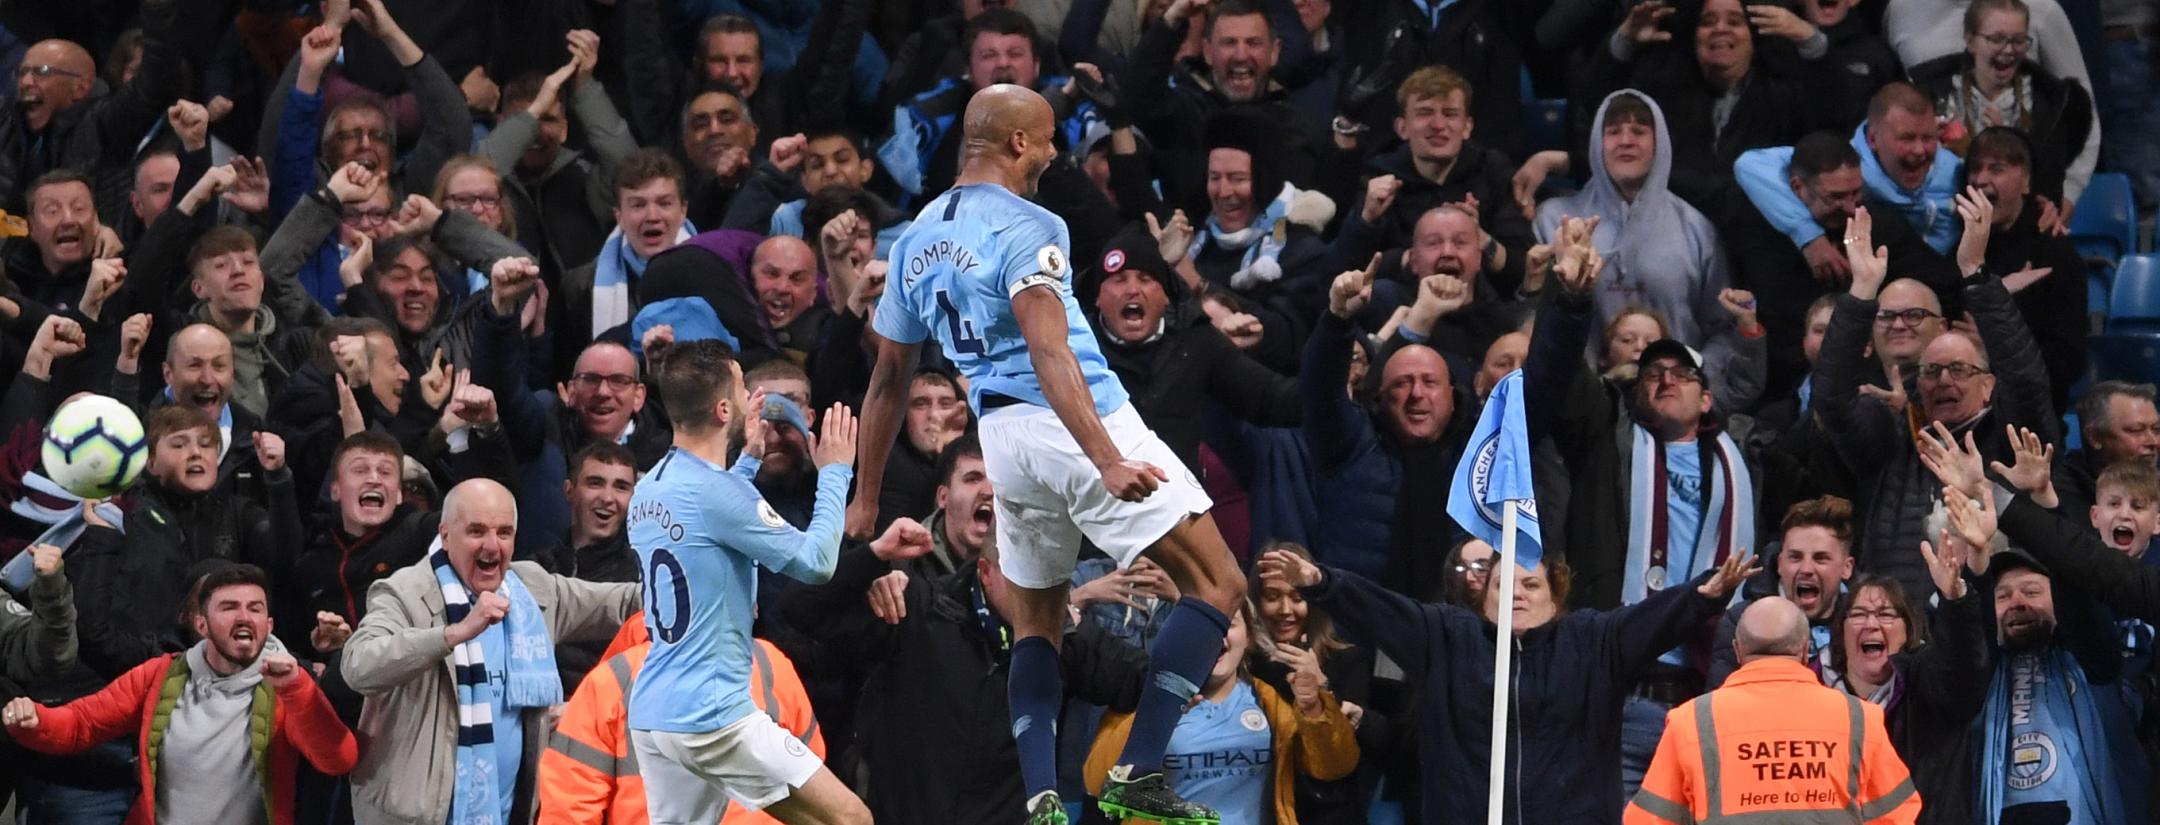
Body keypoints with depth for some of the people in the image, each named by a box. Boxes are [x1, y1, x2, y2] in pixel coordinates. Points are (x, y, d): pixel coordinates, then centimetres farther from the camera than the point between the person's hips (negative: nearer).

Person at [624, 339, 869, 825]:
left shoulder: (647, 492, 11)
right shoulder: (715, 492, -15)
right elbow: (815, 562, -10)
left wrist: (749, 460, 33)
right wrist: (835, 474, 1)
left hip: (650, 714, 9)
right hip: (713, 717, -9)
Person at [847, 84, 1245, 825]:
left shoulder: (917, 240, 12)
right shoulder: (1027, 228, -11)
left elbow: (888, 378, 18)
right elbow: (1050, 355, -24)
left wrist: (865, 499, 25)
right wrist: (1108, 463, -31)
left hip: (1001, 433, 8)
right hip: (1081, 425, -8)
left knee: (1037, 619, 22)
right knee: (1217, 585, -3)